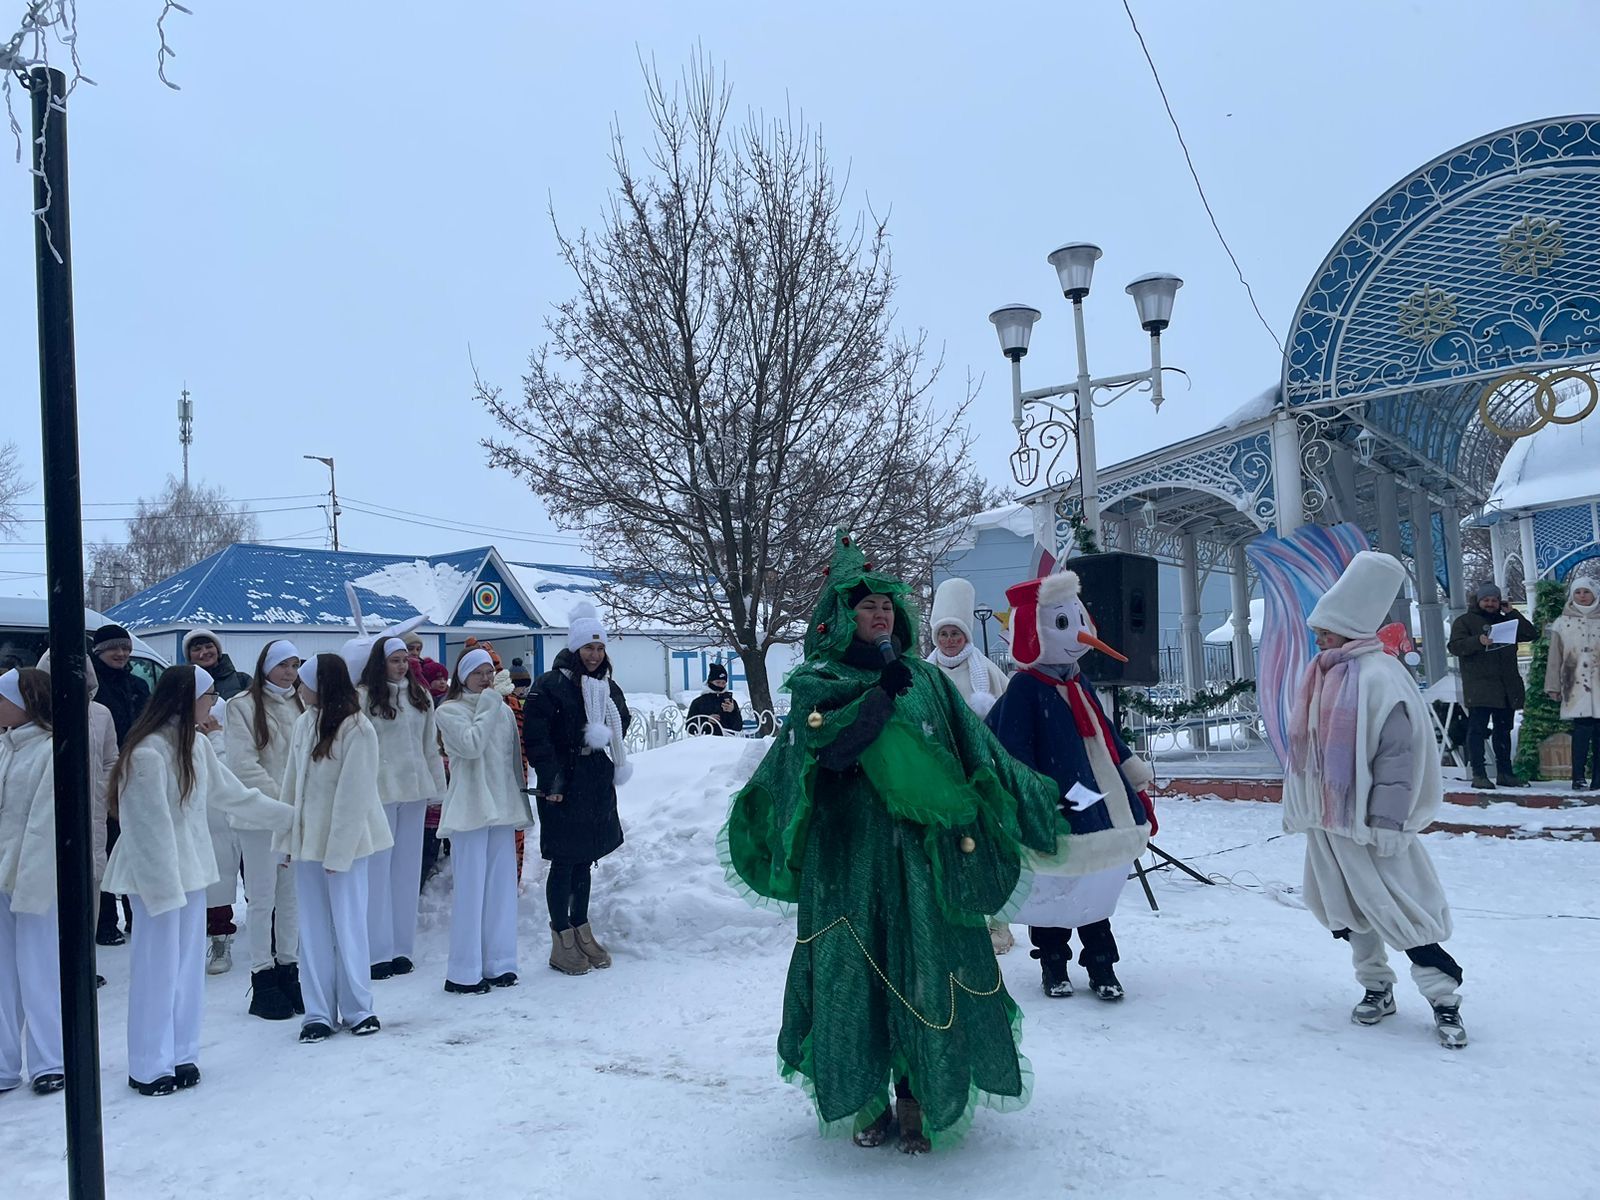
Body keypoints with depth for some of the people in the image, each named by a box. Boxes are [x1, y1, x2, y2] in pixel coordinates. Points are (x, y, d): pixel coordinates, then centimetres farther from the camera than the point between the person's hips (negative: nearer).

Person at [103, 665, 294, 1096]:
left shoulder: (196, 744, 7)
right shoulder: (147, 753, -20)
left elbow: (232, 794, 17)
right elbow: (149, 827, -18)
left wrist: (289, 815, 23)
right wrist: (164, 887, -16)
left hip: (191, 869, 8)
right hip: (156, 875, -8)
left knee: (188, 966, 12)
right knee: (158, 968, 1)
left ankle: (181, 1055, 23)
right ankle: (150, 1067, 14)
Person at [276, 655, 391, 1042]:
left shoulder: (358, 730, -14)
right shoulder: (304, 722, 5)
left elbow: (353, 796, -15)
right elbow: (293, 781, 10)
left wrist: (339, 852, -14)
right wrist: (286, 835, 7)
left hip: (344, 839, -6)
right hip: (307, 838, 6)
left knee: (348, 924, 3)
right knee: (313, 929, 9)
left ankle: (357, 1008, 16)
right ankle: (318, 1012, 16)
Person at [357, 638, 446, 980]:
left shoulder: (420, 696, 12)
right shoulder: (364, 697, -6)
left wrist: (438, 786, 13)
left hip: (414, 789, 6)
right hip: (380, 791, -5)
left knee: (408, 869, 10)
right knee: (378, 869, -2)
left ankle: (401, 947, 18)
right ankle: (377, 951, 4)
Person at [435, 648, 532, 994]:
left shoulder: (504, 711, 14)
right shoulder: (449, 711, -2)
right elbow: (470, 744, -19)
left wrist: (520, 801, 17)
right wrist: (487, 708, -9)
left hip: (502, 807, 6)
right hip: (469, 807, -6)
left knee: (502, 886, 8)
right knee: (470, 888, -6)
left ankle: (498, 964, 17)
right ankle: (463, 973, 1)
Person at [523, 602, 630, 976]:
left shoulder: (608, 687, 11)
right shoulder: (550, 685, -10)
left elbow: (622, 724, 23)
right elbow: (535, 736, -15)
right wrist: (551, 780, -19)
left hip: (598, 788, 7)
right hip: (564, 790, -7)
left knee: (585, 861, 15)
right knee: (564, 863, -1)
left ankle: (582, 932, 25)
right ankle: (562, 942, 7)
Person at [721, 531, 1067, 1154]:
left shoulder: (926, 679, 12)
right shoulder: (817, 681, 3)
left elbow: (980, 752, 12)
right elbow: (828, 746, -15)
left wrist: (1031, 806, 11)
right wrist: (882, 695, -17)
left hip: (924, 851, 2)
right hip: (849, 852, -2)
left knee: (925, 973, 0)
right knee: (856, 975, 1)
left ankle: (915, 1098, 12)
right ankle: (866, 1099, 16)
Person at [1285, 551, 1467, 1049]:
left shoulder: (1380, 677, -16)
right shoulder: (1319, 676, 9)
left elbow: (1398, 756, -19)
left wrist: (1387, 823, -19)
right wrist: (1296, 806, 18)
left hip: (1366, 821, -8)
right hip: (1326, 819, 8)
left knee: (1399, 910, -3)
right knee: (1346, 910, 14)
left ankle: (1444, 999, 9)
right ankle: (1376, 987, 28)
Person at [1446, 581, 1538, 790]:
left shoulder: (1506, 621, 22)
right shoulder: (1464, 621, 5)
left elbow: (1531, 634, 12)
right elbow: (1455, 646, -7)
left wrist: (1512, 613, 6)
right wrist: (1478, 641, -24)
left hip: (1507, 688, 6)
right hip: (1479, 687, -5)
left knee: (1503, 730, 11)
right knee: (1477, 729, -9)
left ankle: (1504, 773, 18)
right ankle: (1479, 774, -10)